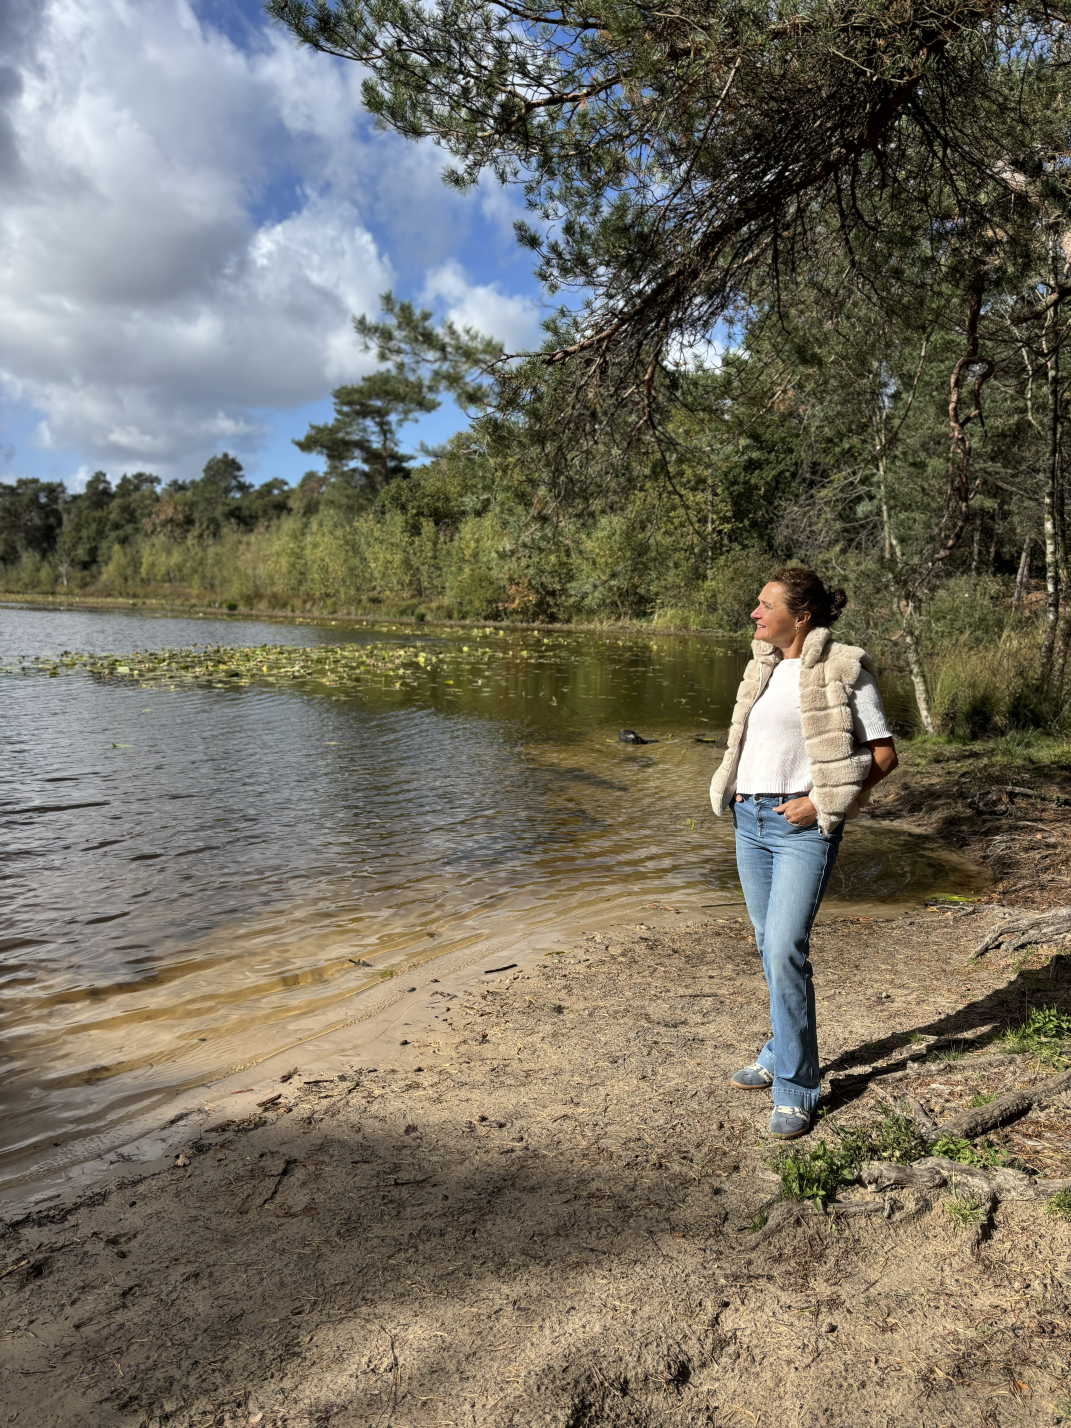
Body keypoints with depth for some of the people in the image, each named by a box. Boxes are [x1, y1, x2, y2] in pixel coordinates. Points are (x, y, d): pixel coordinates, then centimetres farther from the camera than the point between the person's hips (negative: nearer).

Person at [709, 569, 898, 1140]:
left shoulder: (843, 669, -9)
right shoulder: (761, 665, 11)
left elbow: (883, 755, -8)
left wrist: (824, 803, -14)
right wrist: (738, 789, 11)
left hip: (802, 826, -7)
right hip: (750, 819, 7)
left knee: (785, 950, -11)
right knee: (768, 945, 14)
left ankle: (795, 1087, 4)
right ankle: (784, 1053, 32)